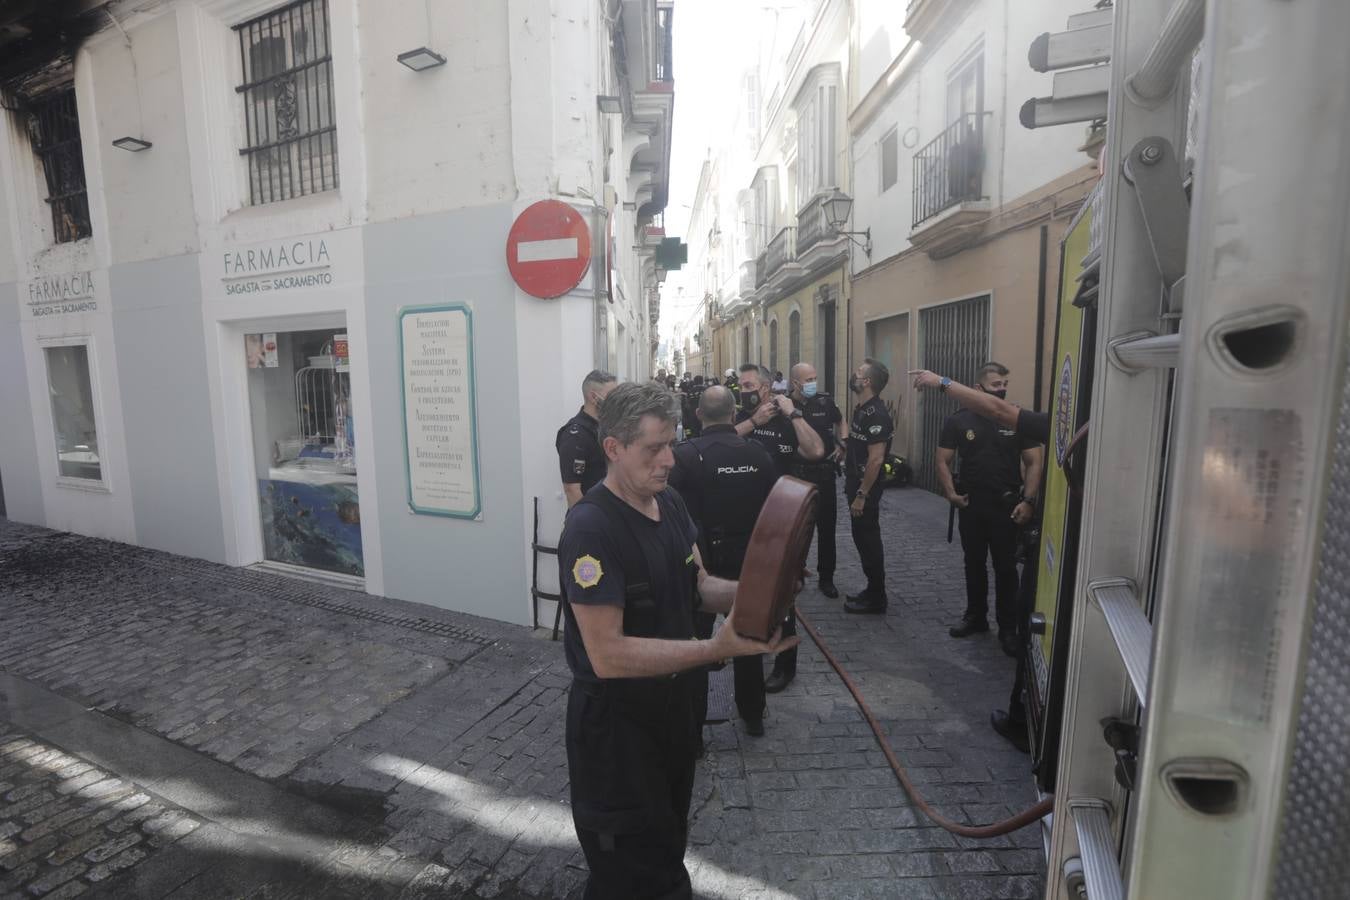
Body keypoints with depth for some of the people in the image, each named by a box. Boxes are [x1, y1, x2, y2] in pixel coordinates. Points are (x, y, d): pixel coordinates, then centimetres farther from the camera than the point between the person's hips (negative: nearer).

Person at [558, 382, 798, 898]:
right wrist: (718, 648, -36)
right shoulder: (590, 528, -28)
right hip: (616, 723, -7)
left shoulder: (670, 503, -2)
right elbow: (607, 655, -30)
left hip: (674, 705, 8)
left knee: (668, 848, 30)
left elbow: (698, 587, 3)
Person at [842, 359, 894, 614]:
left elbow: (876, 459, -24)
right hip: (857, 485, 10)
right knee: (863, 539, 16)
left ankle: (877, 598, 13)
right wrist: (853, 488, 16)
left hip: (866, 490, -10)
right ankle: (873, 590, 29)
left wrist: (862, 495, -23)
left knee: (868, 541, 1)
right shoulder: (862, 409, 11)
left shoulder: (876, 414, -20)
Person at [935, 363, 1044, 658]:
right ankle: (976, 616, 31)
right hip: (971, 503, 1)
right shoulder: (958, 420, -2)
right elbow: (943, 461, 1)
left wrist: (1028, 500, -12)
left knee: (1005, 567, 5)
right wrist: (950, 492, -12)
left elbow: (1034, 462, -2)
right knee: (974, 563, 14)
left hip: (1007, 505, -1)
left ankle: (1008, 628, 18)